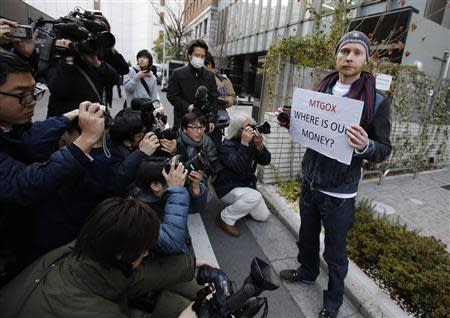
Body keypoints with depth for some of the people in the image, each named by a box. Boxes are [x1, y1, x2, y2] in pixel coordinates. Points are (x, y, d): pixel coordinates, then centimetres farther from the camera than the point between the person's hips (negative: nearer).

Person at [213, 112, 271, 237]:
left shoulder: (252, 141, -1)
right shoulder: (227, 145, -21)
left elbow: (266, 161, -7)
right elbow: (238, 167, -36)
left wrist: (259, 145, -24)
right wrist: (244, 143, -38)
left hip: (247, 184, 7)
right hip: (228, 187, -7)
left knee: (264, 216, 8)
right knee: (255, 197, -35)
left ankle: (238, 205, 27)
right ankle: (226, 218, -14)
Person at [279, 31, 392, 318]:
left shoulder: (377, 101, -12)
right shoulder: (321, 90, 3)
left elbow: (385, 150, -9)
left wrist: (366, 146, -31)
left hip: (339, 192, -4)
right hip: (310, 180, 5)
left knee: (335, 252, 11)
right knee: (307, 236, 23)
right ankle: (307, 272, 50)